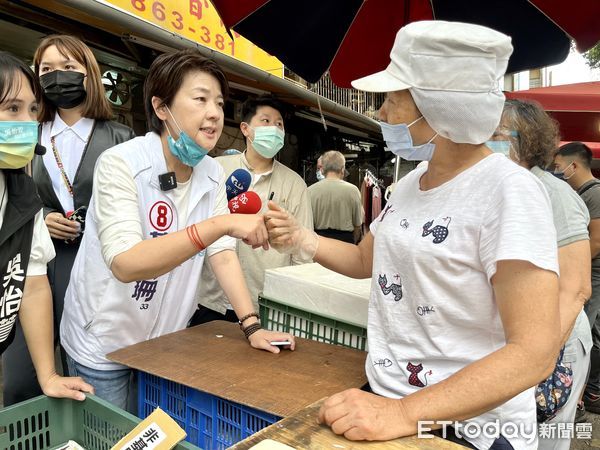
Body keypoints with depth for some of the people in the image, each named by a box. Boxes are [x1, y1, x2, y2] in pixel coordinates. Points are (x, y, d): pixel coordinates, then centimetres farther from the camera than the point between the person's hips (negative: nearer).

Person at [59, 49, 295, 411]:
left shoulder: (212, 173, -4)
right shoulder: (121, 163, -22)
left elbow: (222, 254, -4)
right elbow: (125, 264, -34)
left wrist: (252, 326, -13)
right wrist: (222, 224, -43)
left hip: (167, 341, 5)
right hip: (104, 347, -5)